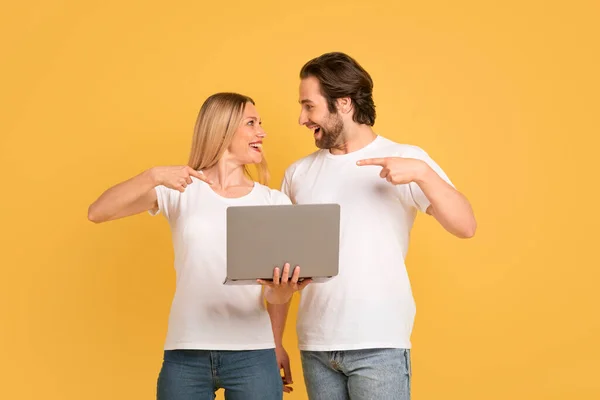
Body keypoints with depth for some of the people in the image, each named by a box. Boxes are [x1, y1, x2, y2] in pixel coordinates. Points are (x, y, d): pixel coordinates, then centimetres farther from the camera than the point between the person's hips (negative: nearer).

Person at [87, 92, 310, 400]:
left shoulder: (274, 202, 6)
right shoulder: (180, 190, 3)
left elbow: (275, 295, 4)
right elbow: (97, 213, -6)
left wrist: (282, 290, -19)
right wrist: (152, 176, -20)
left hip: (253, 354, 1)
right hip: (185, 354, -1)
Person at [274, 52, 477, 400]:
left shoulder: (406, 159, -1)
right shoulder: (298, 173, 9)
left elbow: (466, 227, -10)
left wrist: (423, 173, -23)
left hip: (379, 344, -4)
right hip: (315, 346, 4)